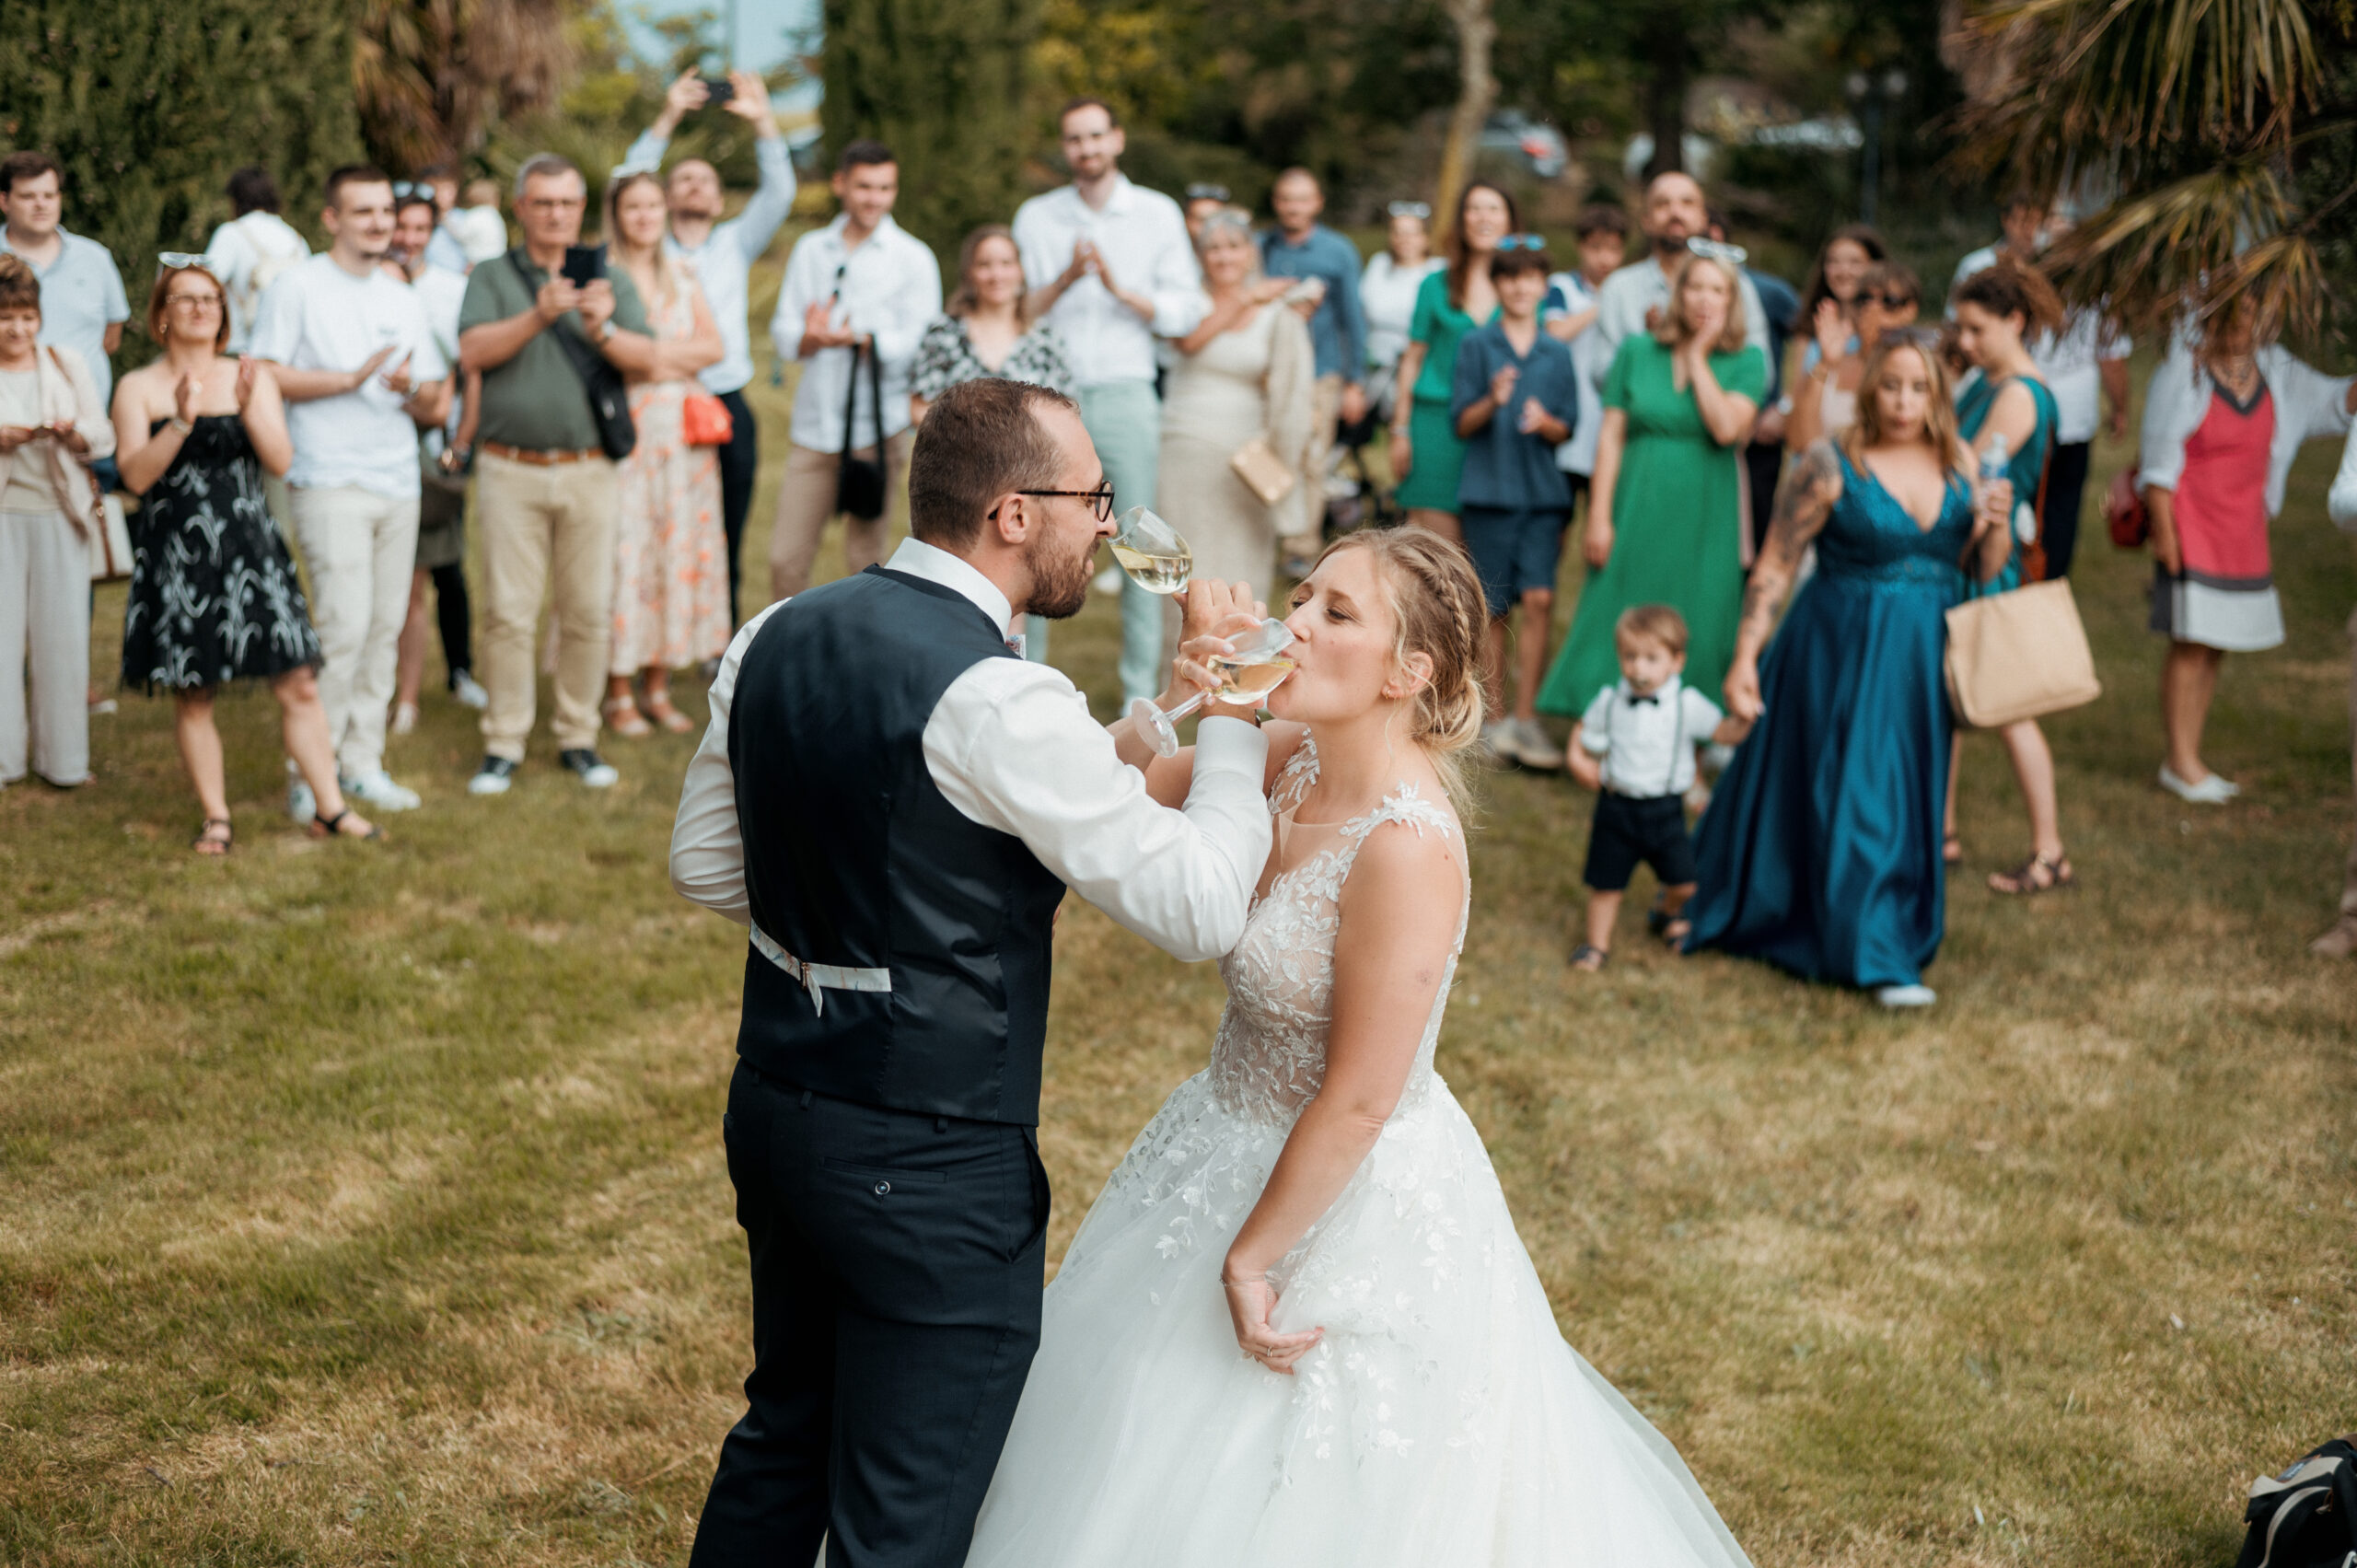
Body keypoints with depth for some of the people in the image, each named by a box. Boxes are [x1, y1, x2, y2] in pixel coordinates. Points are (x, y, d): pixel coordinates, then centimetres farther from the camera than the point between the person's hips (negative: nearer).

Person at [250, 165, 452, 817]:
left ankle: (363, 764, 13)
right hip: (330, 483, -6)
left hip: (398, 486, 6)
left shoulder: (405, 301, 18)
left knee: (385, 629, 5)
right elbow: (263, 375, -7)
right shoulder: (299, 286, 1)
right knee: (345, 626, -13)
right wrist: (348, 379, -12)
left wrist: (413, 390, -6)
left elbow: (437, 406, 17)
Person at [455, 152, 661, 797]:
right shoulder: (491, 277, 7)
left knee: (590, 610, 3)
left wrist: (603, 332, -20)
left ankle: (579, 738, 14)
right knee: (509, 611, -3)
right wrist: (538, 316, -21)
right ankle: (503, 746, 5)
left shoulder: (611, 281, 11)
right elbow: (472, 352, -9)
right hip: (511, 471, -1)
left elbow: (647, 358, -1)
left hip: (589, 471, 2)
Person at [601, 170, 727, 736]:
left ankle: (658, 688, 15)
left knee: (677, 546, 6)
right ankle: (618, 694, 2)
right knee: (623, 550, -6)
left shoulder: (682, 274, 14)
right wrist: (678, 352, -10)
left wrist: (658, 355, -8)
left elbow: (715, 346, 9)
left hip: (681, 431, 5)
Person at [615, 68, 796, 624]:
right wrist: (667, 119, -13)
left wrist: (763, 123, -11)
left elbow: (778, 194, 2)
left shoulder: (735, 245, 14)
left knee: (724, 548, 6)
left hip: (726, 409, 2)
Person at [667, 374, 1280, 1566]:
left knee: (784, 1437, 27)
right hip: (931, 1166, -8)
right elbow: (1202, 909, -21)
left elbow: (705, 863, 13)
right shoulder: (995, 699, -24)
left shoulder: (775, 639, 1)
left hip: (774, 1104, 8)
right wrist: (1230, 710, -9)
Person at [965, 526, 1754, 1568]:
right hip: (1236, 1147, 8)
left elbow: (1358, 1101, -24)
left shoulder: (1406, 847, -28)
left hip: (1351, 1199, -8)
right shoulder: (1295, 760, -6)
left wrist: (1248, 1257, -16)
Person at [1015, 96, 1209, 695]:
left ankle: (1142, 686, 8)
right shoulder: (1036, 217, 9)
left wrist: (1122, 290, -13)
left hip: (1126, 395, -1)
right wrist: (1065, 279, -13)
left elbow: (1186, 310, 2)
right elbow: (1018, 312, 4)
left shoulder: (1158, 213, 6)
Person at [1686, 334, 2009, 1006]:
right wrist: (1744, 658, -14)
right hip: (1842, 651, -5)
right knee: (1853, 795, -3)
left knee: (1908, 799, 11)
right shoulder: (1831, 465, -12)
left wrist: (1995, 526, -13)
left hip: (1925, 656, 5)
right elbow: (1774, 567, -10)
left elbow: (1980, 570, 8)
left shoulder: (1960, 463, 3)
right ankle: (1876, 957, 5)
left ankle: (1904, 933, 27)